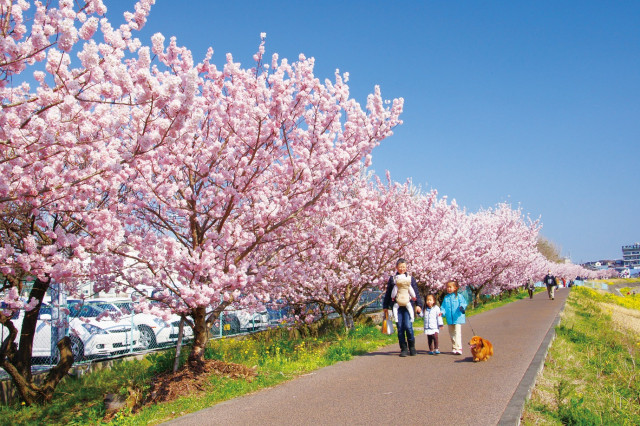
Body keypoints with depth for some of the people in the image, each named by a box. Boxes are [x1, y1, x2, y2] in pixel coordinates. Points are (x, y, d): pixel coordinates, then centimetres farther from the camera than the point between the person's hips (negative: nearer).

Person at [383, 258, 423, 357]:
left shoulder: (410, 278, 9)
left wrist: (418, 304, 5)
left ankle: (412, 347, 9)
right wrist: (385, 306, 13)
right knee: (400, 327, 1)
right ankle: (404, 349, 11)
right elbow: (388, 293, 14)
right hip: (397, 306, 1)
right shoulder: (392, 278, 9)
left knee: (408, 326, -9)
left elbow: (416, 292, 12)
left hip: (408, 305, -1)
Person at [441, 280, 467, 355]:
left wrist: (462, 307, -30)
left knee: (457, 333, -11)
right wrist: (442, 312, -8)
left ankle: (459, 348, -10)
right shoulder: (446, 298, 10)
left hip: (457, 318, -5)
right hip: (449, 319, 5)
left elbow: (463, 303, -9)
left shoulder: (459, 296, -2)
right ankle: (454, 348, 25)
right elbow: (443, 307, 10)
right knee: (452, 335, 14)